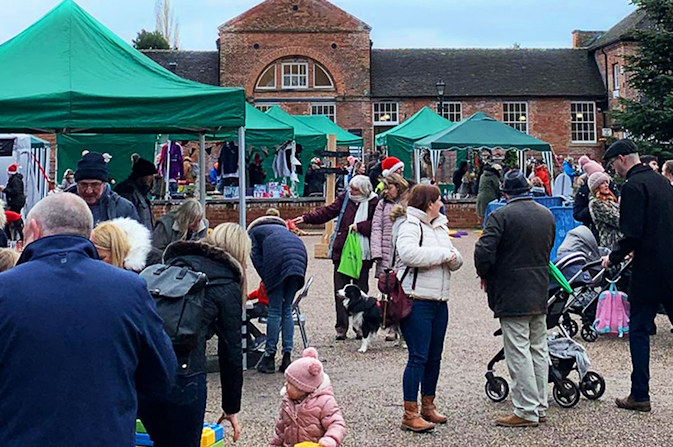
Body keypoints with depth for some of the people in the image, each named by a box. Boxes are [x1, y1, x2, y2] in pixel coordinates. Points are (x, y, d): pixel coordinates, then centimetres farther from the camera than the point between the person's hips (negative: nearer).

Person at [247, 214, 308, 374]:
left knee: (275, 311, 1)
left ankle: (269, 357, 6)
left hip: (278, 255, -5)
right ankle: (287, 356, 11)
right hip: (300, 251, 5)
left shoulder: (253, 231, 28)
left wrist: (266, 281, 12)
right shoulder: (281, 226, 41)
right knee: (287, 310, 12)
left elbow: (257, 258, 11)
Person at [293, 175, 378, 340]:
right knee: (340, 290, 2)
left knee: (361, 290, 7)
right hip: (342, 251, 3)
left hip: (362, 253, -3)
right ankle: (341, 327, 8)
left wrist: (359, 226, -14)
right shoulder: (345, 198, 8)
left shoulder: (373, 203, -2)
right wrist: (306, 218, -3)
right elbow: (327, 212, 6)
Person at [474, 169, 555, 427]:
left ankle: (526, 412, 0)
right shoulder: (547, 215, 9)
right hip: (540, 293, 7)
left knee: (518, 353, -3)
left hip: (512, 295, -7)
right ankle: (540, 408, 21)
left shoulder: (501, 216, -14)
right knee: (538, 350, 14)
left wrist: (485, 276, 0)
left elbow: (484, 253, -19)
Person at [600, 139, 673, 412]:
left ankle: (640, 395, 7)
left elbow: (631, 234, -19)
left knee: (639, 331, 3)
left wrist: (613, 258, -4)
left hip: (649, 270, -7)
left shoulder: (633, 186, -13)